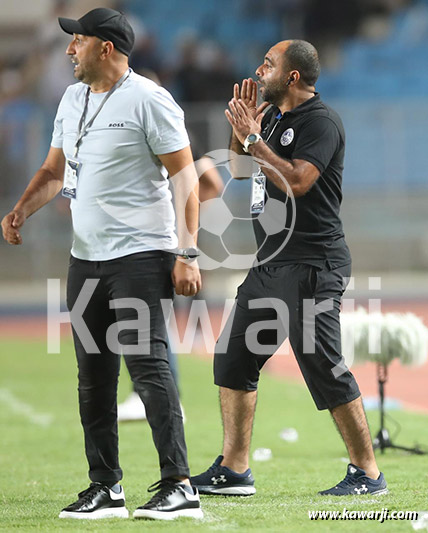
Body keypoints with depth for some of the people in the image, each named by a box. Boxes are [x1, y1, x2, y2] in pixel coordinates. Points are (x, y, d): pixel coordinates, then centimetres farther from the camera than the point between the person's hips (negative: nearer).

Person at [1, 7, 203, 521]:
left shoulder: (147, 100, -10)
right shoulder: (72, 99, 14)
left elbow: (185, 174, -11)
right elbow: (54, 170, 23)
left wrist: (186, 253, -18)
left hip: (140, 253, -8)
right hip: (86, 257, 8)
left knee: (148, 365, -15)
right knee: (93, 377, 9)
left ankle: (179, 487, -16)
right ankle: (105, 488, 15)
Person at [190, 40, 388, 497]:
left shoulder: (320, 122, -12)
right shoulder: (272, 117, 16)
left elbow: (296, 181, -24)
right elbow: (239, 169, 24)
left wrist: (253, 137, -19)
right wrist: (243, 125, 9)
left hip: (311, 267, -10)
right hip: (271, 264, 10)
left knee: (325, 370, -9)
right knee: (233, 360, 9)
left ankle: (367, 473, -2)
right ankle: (233, 471, 14)